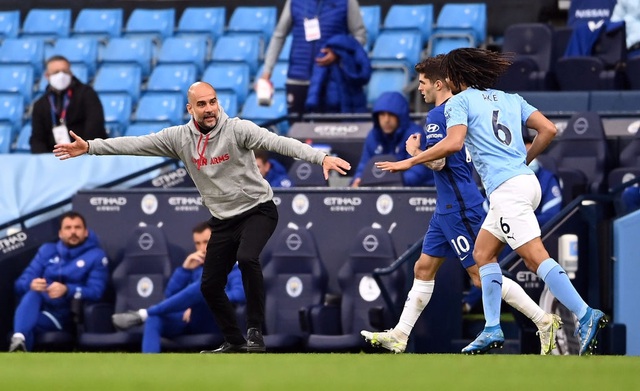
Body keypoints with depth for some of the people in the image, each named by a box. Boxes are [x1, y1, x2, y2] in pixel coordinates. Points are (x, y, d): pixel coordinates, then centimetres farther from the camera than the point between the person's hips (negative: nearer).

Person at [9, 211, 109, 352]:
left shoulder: (96, 256, 4)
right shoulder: (47, 251, 15)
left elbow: (96, 292, -10)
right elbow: (21, 283, 7)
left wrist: (66, 290, -29)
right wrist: (31, 284, -20)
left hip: (66, 316, -3)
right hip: (37, 309, 3)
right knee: (32, 293, -33)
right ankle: (19, 340, -59)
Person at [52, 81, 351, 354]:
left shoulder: (237, 129, -18)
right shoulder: (179, 137, -4)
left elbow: (278, 142, -30)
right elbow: (135, 144, -2)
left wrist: (321, 157, -42)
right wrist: (89, 147, -6)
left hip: (257, 209, -6)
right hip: (223, 219, 6)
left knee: (246, 258, -32)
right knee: (210, 286, 6)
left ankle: (255, 332, -22)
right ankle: (234, 342, 24)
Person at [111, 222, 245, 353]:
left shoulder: (233, 267, 6)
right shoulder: (195, 265, 22)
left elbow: (240, 295, -15)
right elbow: (170, 295, 12)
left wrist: (210, 301, -22)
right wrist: (185, 269, -1)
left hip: (213, 323, -5)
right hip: (186, 320, 5)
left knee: (206, 285, -33)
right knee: (154, 319, -27)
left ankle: (143, 314, -27)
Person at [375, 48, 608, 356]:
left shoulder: (459, 101, 1)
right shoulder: (510, 99, 21)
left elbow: (454, 143, -16)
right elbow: (548, 129, 11)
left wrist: (409, 162, -8)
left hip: (507, 188, -8)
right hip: (524, 179, 8)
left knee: (536, 258, -13)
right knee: (483, 253, 16)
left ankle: (586, 316, -23)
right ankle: (492, 330, 11)